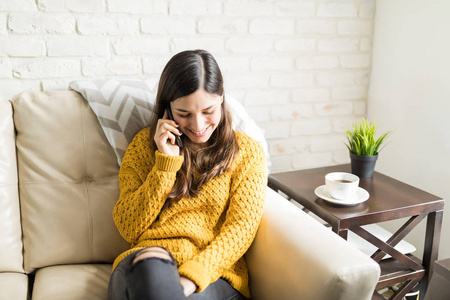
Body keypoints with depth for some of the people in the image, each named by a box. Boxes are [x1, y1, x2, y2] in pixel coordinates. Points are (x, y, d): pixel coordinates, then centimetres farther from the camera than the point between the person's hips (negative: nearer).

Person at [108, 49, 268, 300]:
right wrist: (166, 162, -5)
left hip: (214, 274, -1)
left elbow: (241, 228, -2)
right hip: (145, 264, 2)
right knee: (150, 265, -35)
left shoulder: (247, 152, 9)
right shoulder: (145, 144, 12)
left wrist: (190, 279, -18)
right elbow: (129, 229, 5)